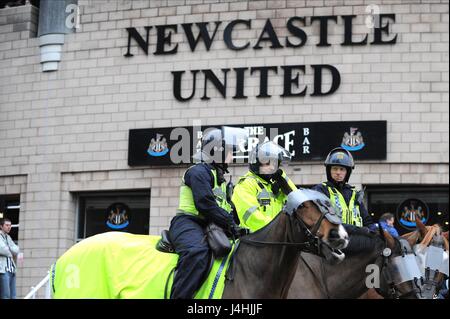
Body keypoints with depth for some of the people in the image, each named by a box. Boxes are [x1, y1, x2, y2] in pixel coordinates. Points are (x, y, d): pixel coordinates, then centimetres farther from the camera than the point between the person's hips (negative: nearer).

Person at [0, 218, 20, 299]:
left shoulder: (8, 237, 22)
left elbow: (16, 250, 13)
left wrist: (8, 249, -6)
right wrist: (11, 254, 2)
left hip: (11, 270, 8)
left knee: (12, 296, 3)